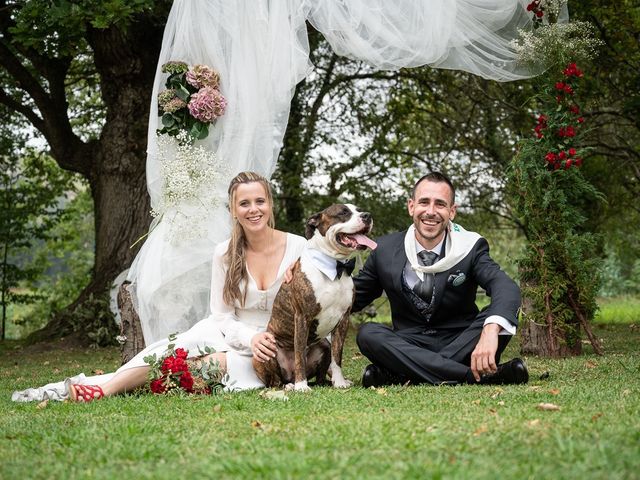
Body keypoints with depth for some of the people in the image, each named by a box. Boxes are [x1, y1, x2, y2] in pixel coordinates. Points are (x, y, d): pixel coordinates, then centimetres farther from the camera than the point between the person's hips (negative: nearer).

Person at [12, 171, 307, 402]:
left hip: (276, 347, -3)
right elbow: (222, 314, -1)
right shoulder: (225, 254, 1)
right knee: (177, 349, -28)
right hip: (234, 334, 3)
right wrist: (250, 339, -20)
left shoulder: (298, 248, -6)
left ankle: (106, 388, -35)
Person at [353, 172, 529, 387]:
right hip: (410, 345, 1)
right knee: (367, 333, -28)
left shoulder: (470, 247, -8)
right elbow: (353, 299, 8)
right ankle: (481, 375, -35)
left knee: (503, 313, -27)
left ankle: (396, 373, -33)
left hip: (460, 342, -1)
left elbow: (506, 288, -27)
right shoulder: (385, 250, -2)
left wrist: (490, 331, -48)